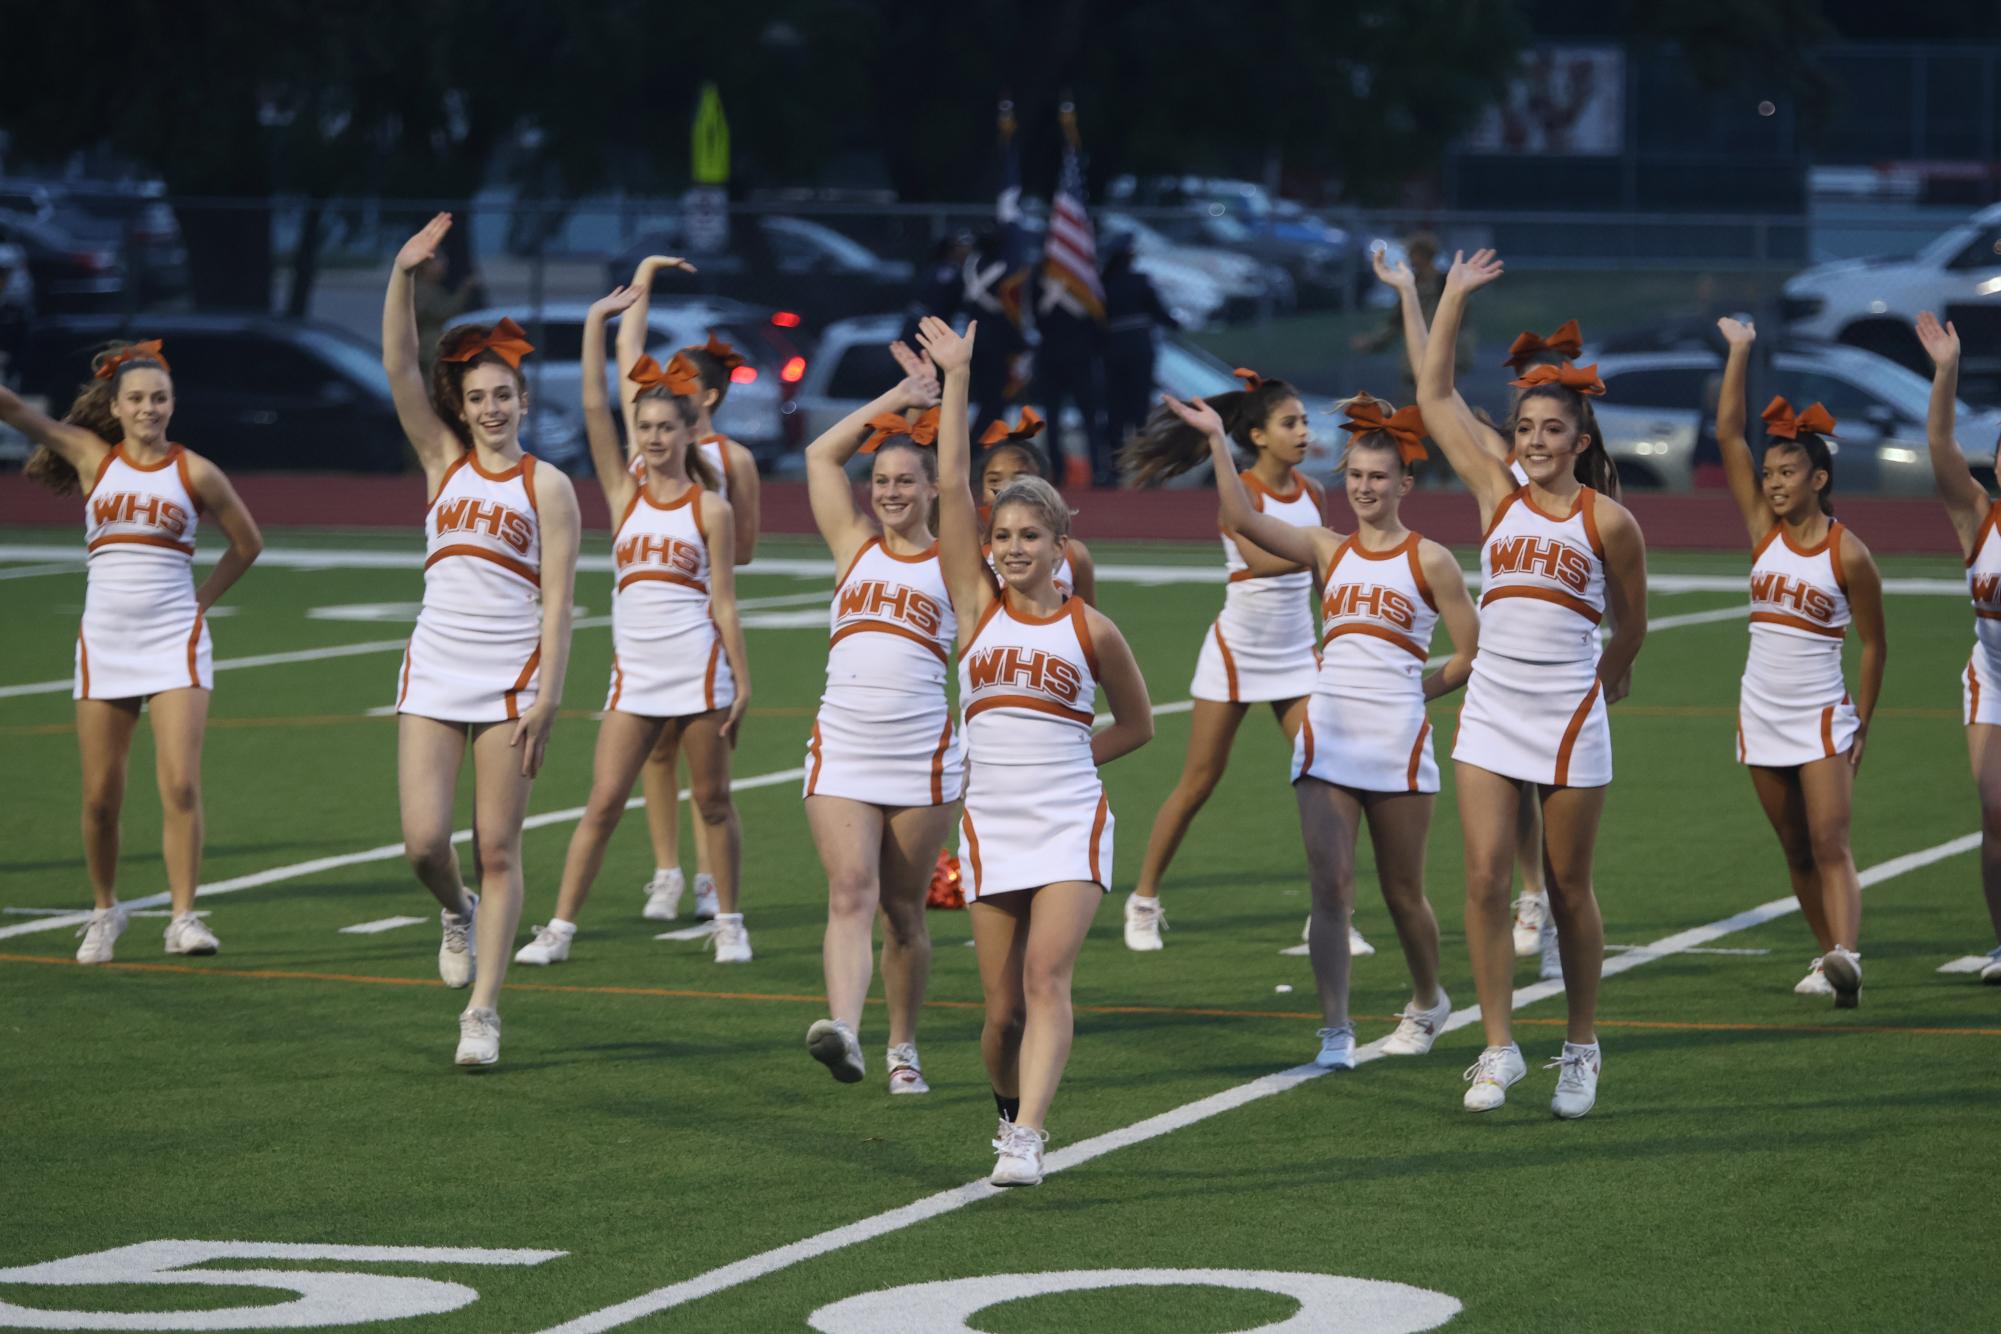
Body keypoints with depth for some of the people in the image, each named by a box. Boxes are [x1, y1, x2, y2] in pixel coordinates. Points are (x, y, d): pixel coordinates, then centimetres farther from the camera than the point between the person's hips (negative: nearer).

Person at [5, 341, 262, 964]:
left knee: (180, 784, -13)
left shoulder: (195, 473, 2)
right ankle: (104, 911, 23)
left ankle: (183, 917, -9)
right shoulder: (92, 456, 5)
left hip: (174, 643, -1)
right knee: (101, 795, 4)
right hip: (104, 643, 2)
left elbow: (247, 541, 15)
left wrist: (201, 599, 8)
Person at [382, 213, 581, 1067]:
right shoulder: (443, 461, 9)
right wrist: (402, 275, -14)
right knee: (423, 841, -7)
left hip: (512, 677, -2)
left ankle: (483, 1011, 3)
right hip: (435, 669, 2)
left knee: (498, 850, -2)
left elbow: (557, 602, -3)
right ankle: (456, 912, 27)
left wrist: (546, 696, -12)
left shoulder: (547, 487, 1)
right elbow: (399, 366, -1)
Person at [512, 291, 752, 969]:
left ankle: (729, 923, 19)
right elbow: (595, 409, 0)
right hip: (635, 671, 2)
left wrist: (743, 684, -2)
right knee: (603, 803, -2)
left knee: (712, 801, 7)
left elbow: (724, 604, 1)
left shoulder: (710, 509, 1)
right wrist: (596, 324, -4)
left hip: (699, 670, -2)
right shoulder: (625, 495, 8)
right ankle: (560, 927, 0)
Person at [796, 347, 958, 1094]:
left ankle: (903, 1048, 19)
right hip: (842, 752, 1)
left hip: (923, 761, -1)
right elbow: (821, 455, 11)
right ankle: (844, 1031, -31)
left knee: (904, 910, 6)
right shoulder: (855, 545, 12)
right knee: (851, 893, -15)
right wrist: (898, 399, 11)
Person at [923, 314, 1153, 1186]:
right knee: (1003, 1007, 4)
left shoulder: (1091, 630, 2)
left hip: (1070, 824, -2)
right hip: (991, 822, 2)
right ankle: (1009, 1108, 31)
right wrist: (955, 380, -4)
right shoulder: (977, 604, 4)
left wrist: (1066, 754, 4)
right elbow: (952, 486, -2)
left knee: (1047, 978, -18)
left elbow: (1137, 725, 16)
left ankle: (1027, 1137, -26)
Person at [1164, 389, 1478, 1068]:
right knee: (1330, 886, -9)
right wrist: (1218, 441, -12)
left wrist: (1410, 691, 2)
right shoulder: (1329, 551, 8)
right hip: (1327, 737, 2)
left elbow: (1472, 655, 3)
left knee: (1402, 892, 10)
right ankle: (1335, 1031, -7)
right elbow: (1243, 519, -6)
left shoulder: (1429, 561, 0)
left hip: (1398, 741, -2)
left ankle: (1427, 1002, 35)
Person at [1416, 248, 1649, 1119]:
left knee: (1568, 890, 5)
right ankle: (1498, 1047, 0)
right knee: (1486, 880, -6)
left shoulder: (1607, 521, -3)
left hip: (1570, 720, -3)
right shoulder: (1496, 494, 6)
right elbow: (1433, 396, 8)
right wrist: (1454, 298, 8)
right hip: (1491, 713, 3)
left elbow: (1630, 623, 10)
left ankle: (1581, 1047, 18)